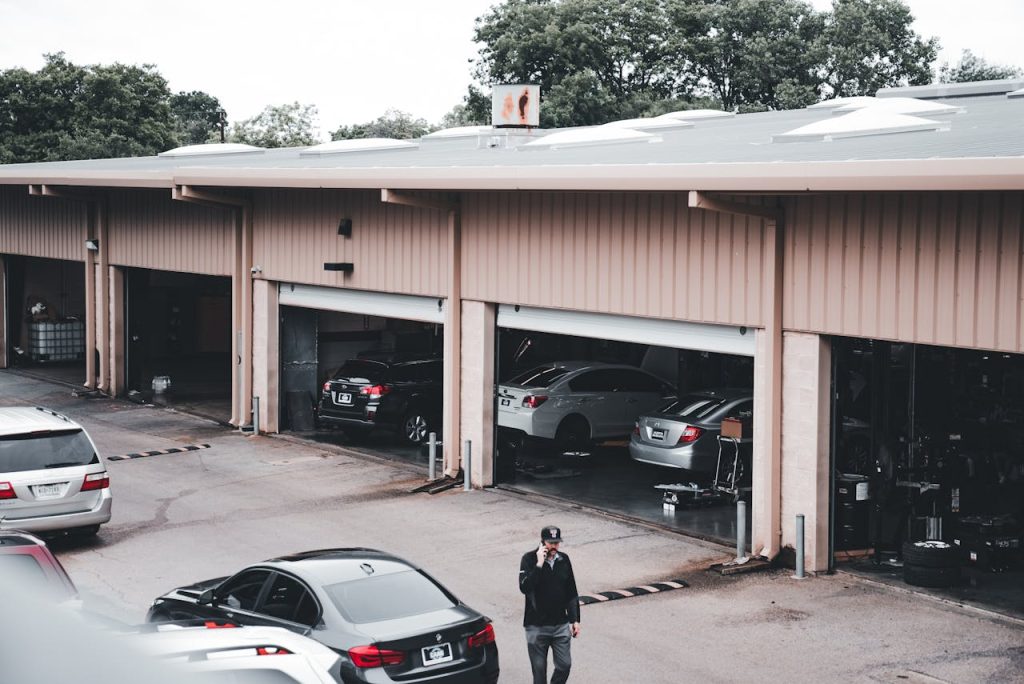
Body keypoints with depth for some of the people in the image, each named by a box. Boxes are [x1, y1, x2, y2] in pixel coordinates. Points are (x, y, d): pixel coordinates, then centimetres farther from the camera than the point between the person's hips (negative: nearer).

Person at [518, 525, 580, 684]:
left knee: (564, 665, 4)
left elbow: (572, 593, 11)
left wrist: (575, 620, 10)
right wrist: (539, 564, -26)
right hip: (537, 627, -3)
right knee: (539, 669, 4)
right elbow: (524, 587, -23)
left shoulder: (564, 560, 3)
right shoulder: (529, 559, -9)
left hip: (561, 625, 3)